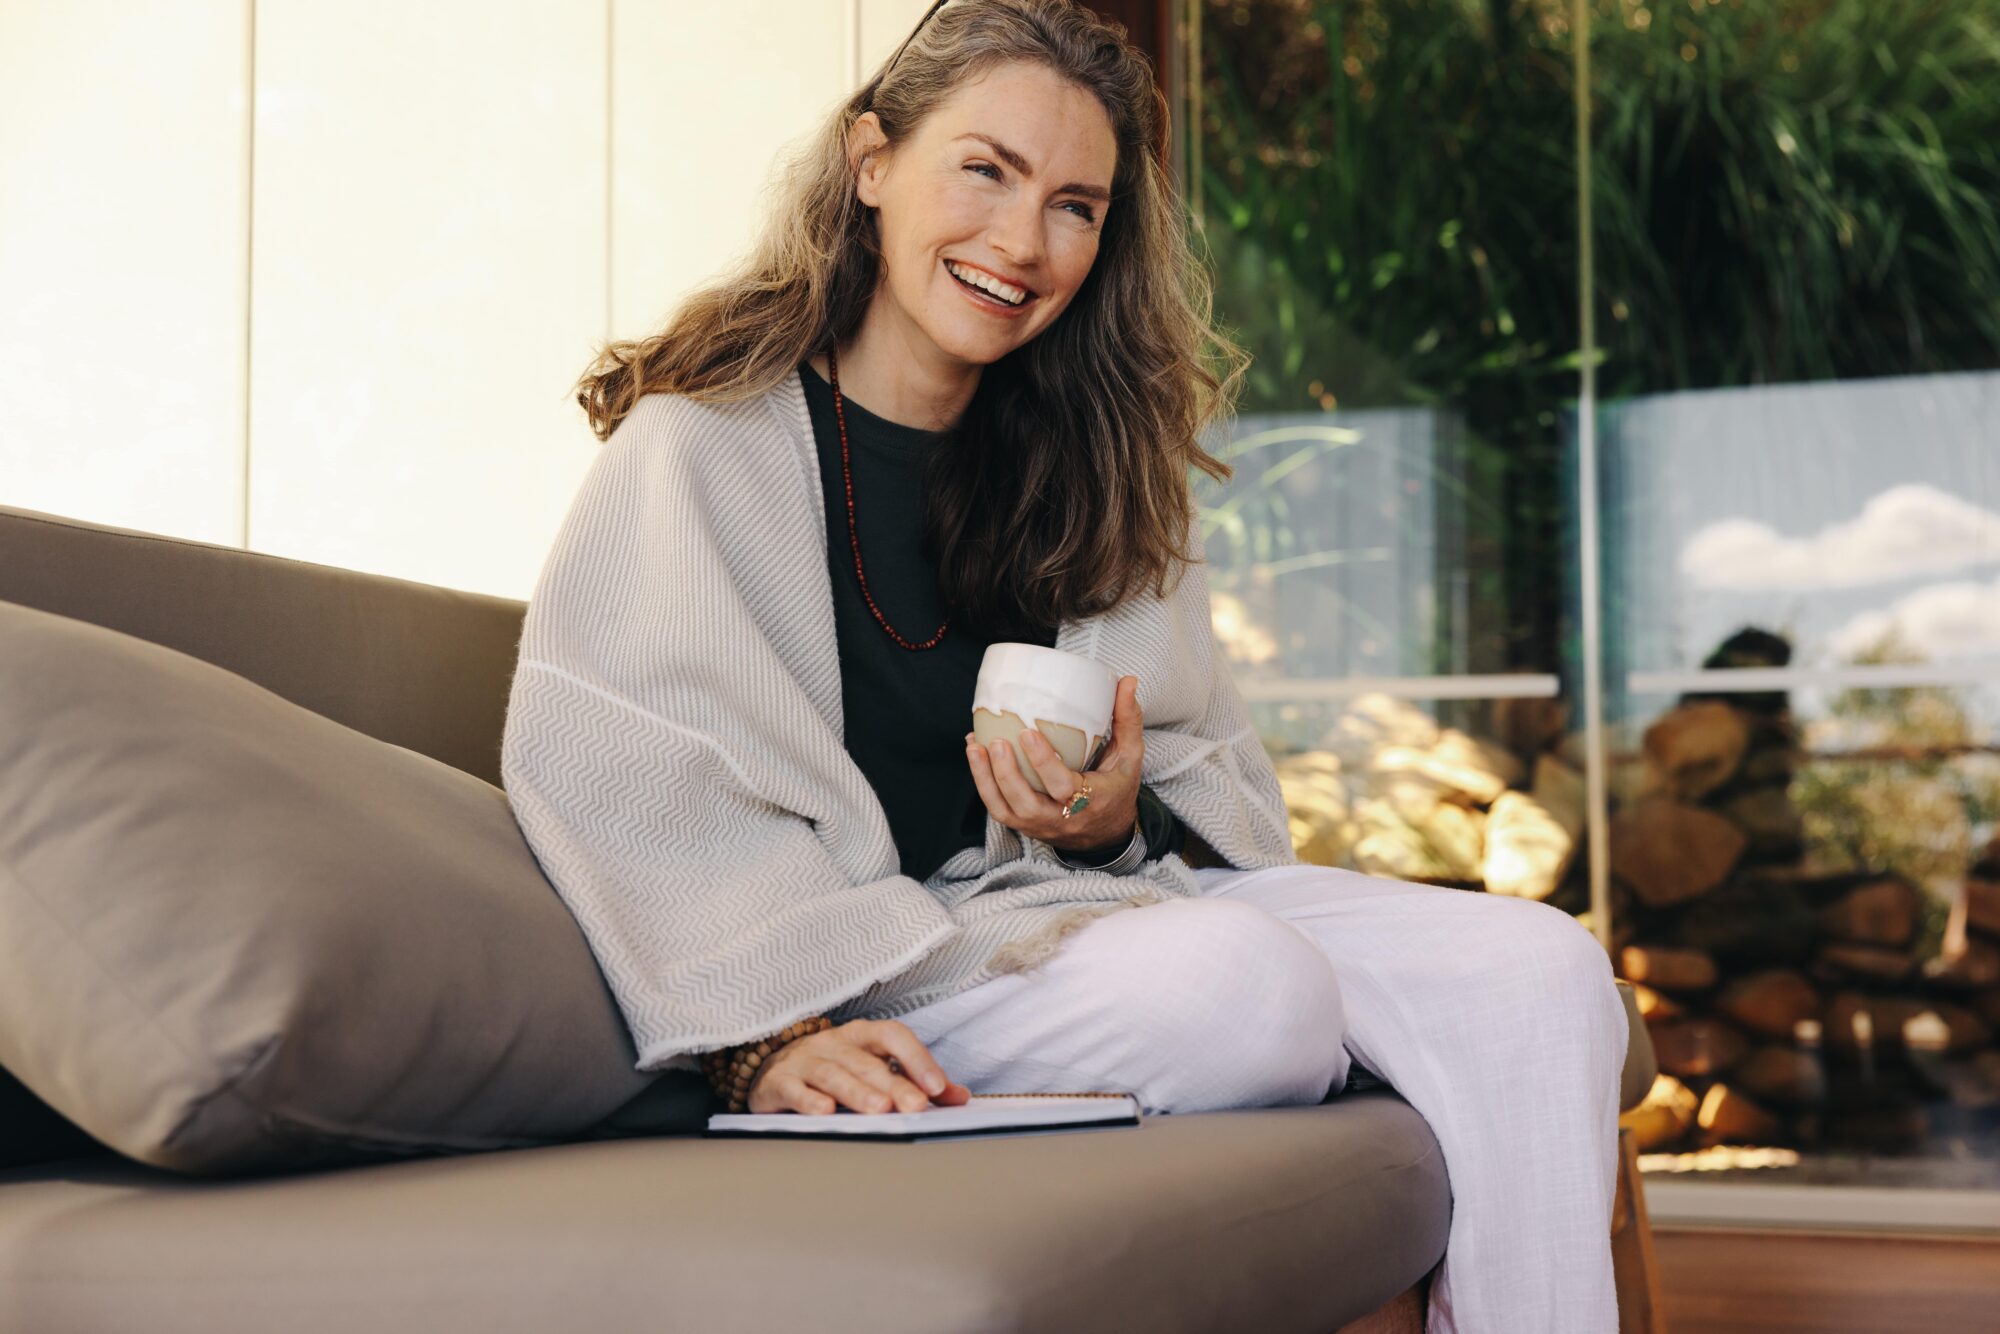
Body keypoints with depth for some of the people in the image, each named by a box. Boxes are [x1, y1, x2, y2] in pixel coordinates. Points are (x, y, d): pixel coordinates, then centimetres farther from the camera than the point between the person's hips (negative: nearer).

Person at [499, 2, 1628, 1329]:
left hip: (1105, 893, 6)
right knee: (1247, 983, -33)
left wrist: (1119, 821, -9)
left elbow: (1226, 803, 15)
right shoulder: (701, 446, -2)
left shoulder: (1091, 475, 17)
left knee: (1541, 972, -15)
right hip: (871, 958, -6)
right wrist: (772, 1034, -28)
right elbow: (625, 786, -15)